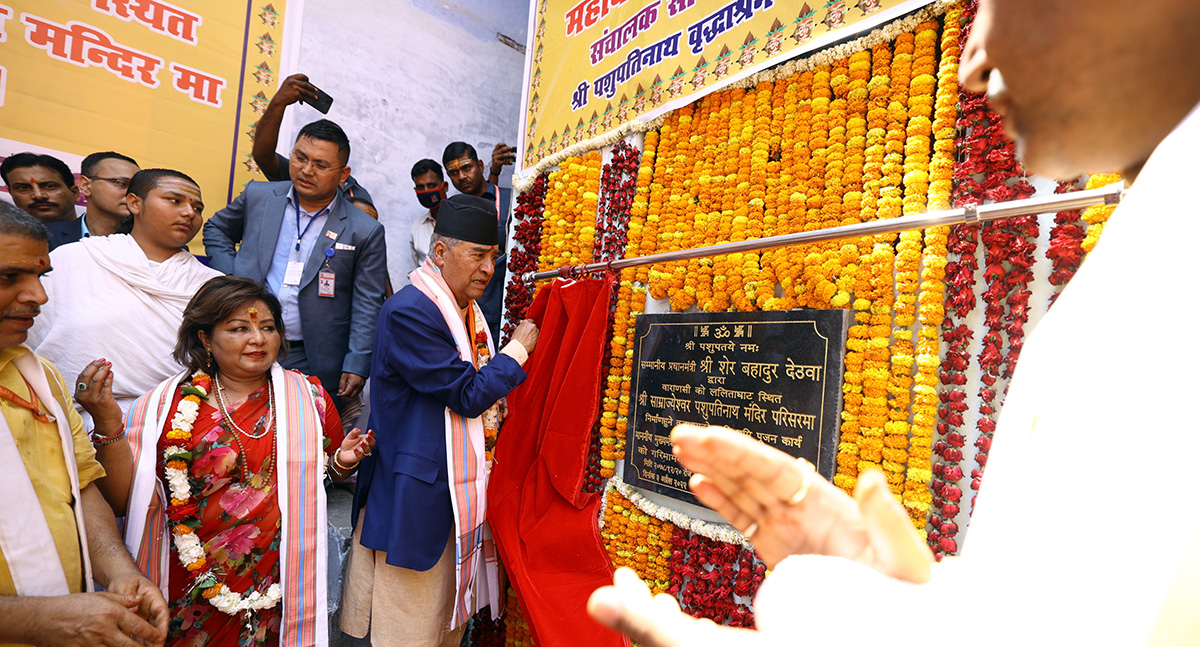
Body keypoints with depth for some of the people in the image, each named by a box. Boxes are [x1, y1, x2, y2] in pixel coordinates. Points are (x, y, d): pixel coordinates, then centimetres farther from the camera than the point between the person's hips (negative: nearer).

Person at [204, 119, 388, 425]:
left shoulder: (365, 232, -4)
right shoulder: (258, 197, 5)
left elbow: (367, 305, -3)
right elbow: (216, 229, 24)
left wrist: (356, 366, -7)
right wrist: (230, 276, 8)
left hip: (312, 364, -2)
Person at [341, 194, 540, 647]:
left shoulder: (468, 308, 11)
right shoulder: (409, 311, -18)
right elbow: (468, 395, -19)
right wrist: (517, 350, -8)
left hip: (461, 498, 8)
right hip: (417, 501, -8)